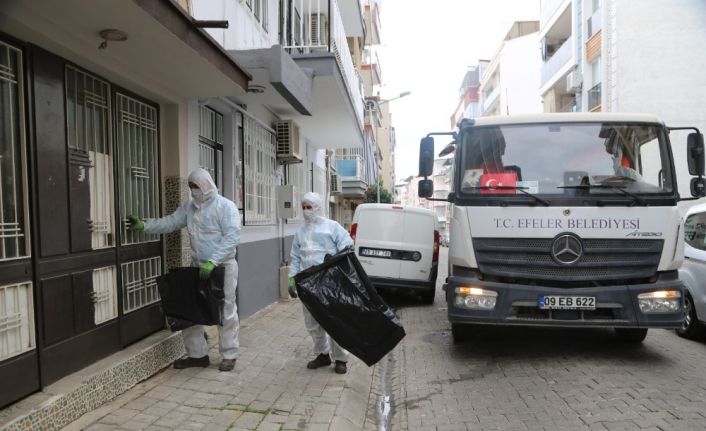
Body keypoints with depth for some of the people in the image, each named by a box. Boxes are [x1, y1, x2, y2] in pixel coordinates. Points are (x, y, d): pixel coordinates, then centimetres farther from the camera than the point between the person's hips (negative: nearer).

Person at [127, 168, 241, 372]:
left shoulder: (225, 206, -13)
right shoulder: (189, 207, 9)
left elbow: (232, 237, -20)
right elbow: (170, 222, 9)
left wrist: (212, 262, -25)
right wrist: (144, 225, -6)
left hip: (223, 267, -7)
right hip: (198, 267, 7)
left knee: (226, 312, 3)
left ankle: (229, 355, 18)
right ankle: (197, 354, 24)